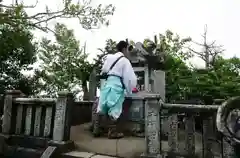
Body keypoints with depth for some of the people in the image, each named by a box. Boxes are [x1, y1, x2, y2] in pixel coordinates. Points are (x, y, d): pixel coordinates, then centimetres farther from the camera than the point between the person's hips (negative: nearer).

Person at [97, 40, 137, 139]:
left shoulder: (109, 58, 18)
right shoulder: (124, 60, 0)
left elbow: (103, 72, 17)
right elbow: (129, 77, -2)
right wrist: (129, 91, 8)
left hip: (106, 84, 7)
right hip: (116, 86, -7)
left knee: (102, 108, 10)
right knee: (115, 110, -1)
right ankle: (112, 132, 6)